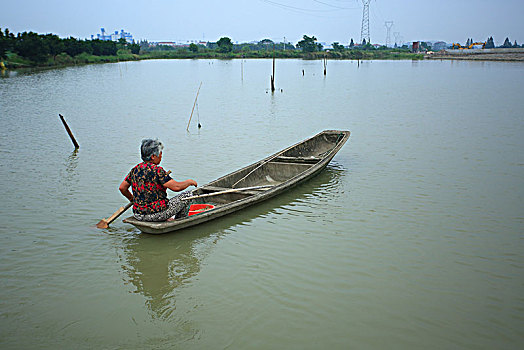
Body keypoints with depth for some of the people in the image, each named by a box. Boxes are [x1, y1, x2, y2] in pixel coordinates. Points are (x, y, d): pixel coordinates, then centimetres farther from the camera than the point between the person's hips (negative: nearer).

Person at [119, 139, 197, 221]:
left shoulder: (135, 169, 5)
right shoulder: (156, 170, -16)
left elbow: (122, 188, 11)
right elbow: (176, 187, -19)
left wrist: (131, 198, 29)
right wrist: (190, 181, -1)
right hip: (155, 214, -8)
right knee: (188, 194, 4)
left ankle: (166, 219, 22)